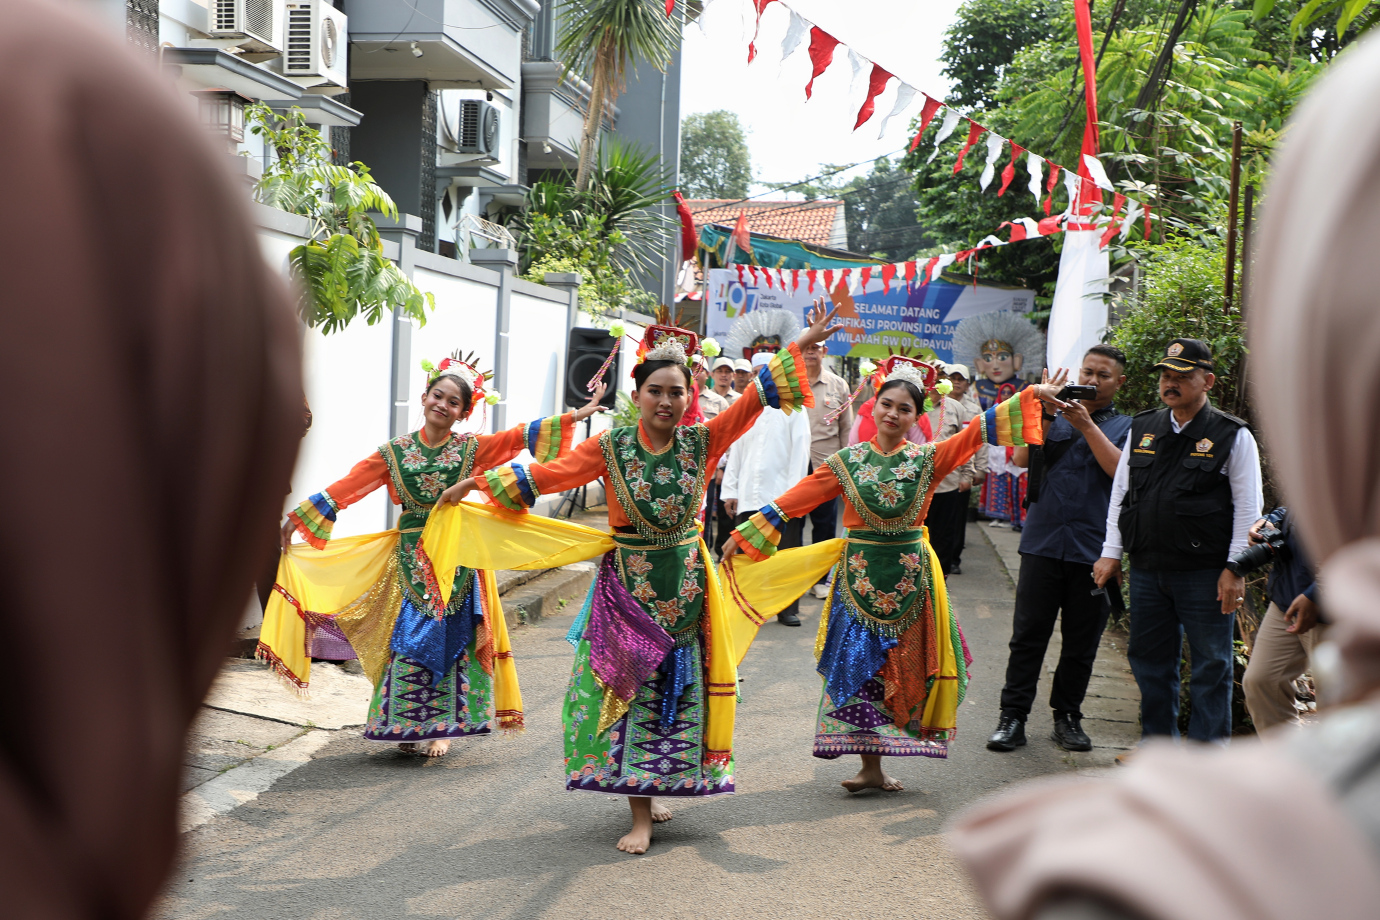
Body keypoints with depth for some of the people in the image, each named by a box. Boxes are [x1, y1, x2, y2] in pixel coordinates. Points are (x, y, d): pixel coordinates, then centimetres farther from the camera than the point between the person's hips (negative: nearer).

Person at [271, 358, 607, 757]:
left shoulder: (471, 448, 1)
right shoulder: (395, 452, 2)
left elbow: (521, 436, -5)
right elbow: (348, 486, -1)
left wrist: (579, 414, -13)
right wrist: (296, 517, -5)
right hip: (412, 556, 0)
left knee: (450, 638, 2)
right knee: (412, 638, 0)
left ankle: (442, 727, 13)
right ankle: (408, 725, 12)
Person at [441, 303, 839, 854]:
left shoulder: (700, 443, -2)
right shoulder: (611, 448, -6)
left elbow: (753, 400, -4)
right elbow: (548, 474, -9)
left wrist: (801, 346, -8)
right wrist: (477, 482, -14)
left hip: (685, 584, 2)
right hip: (627, 585, -2)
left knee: (679, 686, 7)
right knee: (630, 685, -2)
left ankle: (659, 787, 25)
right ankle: (641, 815, 2)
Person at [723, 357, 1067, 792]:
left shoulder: (928, 459, 2)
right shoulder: (847, 461, 1)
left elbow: (976, 431, -4)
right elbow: (796, 499, -1)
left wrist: (1033, 395, -11)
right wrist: (745, 533, -5)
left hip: (909, 576, 1)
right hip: (859, 574, -1)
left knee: (905, 666, 4)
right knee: (859, 663, -1)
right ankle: (870, 765, 6)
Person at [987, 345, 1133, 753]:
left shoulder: (1126, 426, 8)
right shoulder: (1055, 416, 13)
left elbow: (1120, 470, -11)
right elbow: (1022, 458, 0)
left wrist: (1086, 424, -13)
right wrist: (1046, 413, -9)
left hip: (1093, 548, 0)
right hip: (1043, 540, 1)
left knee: (1081, 639, 7)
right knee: (1028, 633, 0)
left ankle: (1067, 716, 20)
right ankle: (1013, 715, 5)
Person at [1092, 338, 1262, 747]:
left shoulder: (1233, 436, -2)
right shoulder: (1142, 429, 11)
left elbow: (1247, 508, -4)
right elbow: (1120, 494, 15)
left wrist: (1234, 570, -10)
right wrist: (1111, 553, 10)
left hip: (1205, 574, -5)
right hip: (1147, 570, 5)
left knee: (1210, 667, 3)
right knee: (1149, 658, 12)